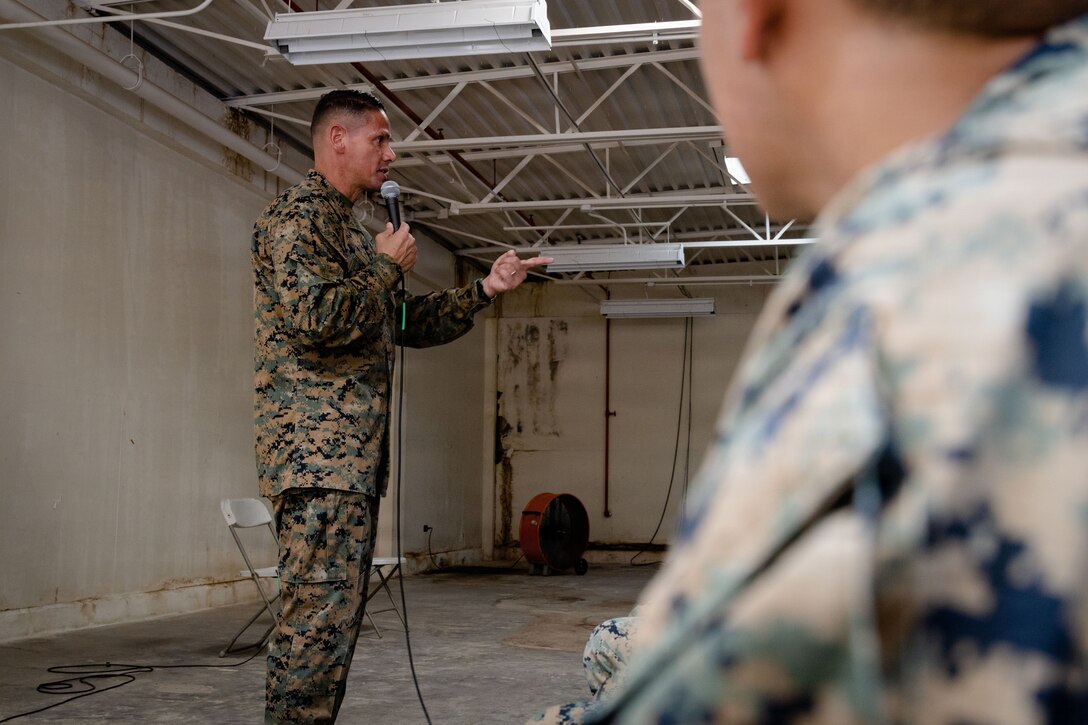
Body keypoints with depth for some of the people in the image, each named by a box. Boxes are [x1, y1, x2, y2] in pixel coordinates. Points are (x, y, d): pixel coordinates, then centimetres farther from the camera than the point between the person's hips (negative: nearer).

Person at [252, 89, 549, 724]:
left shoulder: (351, 229, 24)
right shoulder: (297, 215, -7)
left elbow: (412, 324, 26)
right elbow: (317, 318, -21)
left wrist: (486, 289, 14)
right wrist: (390, 266, -7)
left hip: (355, 455, 10)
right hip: (318, 452, -10)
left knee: (338, 617, 10)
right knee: (320, 618, -12)